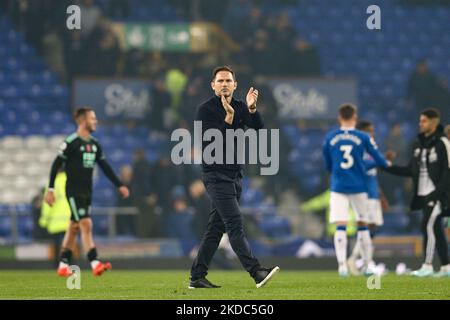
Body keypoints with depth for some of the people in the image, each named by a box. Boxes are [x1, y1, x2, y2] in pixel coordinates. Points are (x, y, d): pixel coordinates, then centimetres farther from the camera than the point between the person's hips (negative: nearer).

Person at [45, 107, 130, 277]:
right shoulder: (71, 142, -11)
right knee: (86, 225, -15)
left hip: (87, 192, 7)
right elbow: (56, 165, -10)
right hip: (74, 191, -7)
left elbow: (105, 167, 16)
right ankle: (95, 264, -21)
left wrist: (119, 185, 12)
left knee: (74, 228, 11)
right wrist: (50, 189, -13)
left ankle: (63, 266, 18)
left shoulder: (95, 144, 11)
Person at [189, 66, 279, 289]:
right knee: (235, 224, -15)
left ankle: (197, 277, 13)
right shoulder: (206, 110, -7)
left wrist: (252, 109, -21)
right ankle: (256, 272, -24)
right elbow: (210, 143, -18)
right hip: (216, 175, -7)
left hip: (235, 176, 7)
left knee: (216, 227, 8)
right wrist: (228, 118, -26)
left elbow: (259, 127, -4)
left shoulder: (239, 107, 11)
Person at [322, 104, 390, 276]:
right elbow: (379, 160, 2)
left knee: (340, 226, -5)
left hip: (338, 187, 0)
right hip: (358, 187, 0)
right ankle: (366, 265, 17)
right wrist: (387, 164, 24)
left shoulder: (330, 138, 2)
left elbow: (328, 165, 11)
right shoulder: (363, 138, -3)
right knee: (362, 224, 12)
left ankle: (342, 265, -19)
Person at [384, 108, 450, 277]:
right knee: (436, 229, 8)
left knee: (428, 225, -14)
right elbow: (411, 170, 16)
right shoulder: (418, 144, 13)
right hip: (423, 194, 7)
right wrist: (389, 167, 6)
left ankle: (427, 265, -12)